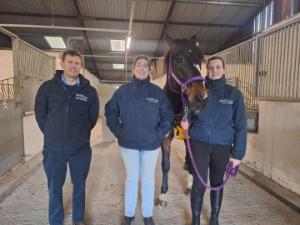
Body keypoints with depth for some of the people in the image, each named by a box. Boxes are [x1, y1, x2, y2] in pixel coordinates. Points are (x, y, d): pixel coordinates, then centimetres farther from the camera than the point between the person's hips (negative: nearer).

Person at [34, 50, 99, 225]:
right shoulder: (48, 87, -2)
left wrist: (80, 134, 7)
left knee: (79, 186, 15)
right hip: (53, 148, 0)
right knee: (54, 187, 14)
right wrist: (51, 133, 6)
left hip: (81, 148, 0)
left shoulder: (89, 91, -2)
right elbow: (40, 113, 6)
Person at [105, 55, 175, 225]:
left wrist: (160, 134, -6)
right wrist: (118, 131, -2)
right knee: (131, 178, 13)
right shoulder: (122, 91, -2)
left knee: (148, 179, 13)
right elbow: (110, 111, 6)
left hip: (151, 143, 0)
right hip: (128, 143, 0)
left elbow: (168, 115, 2)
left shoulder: (157, 92, -3)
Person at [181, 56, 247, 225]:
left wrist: (238, 153, -5)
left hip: (222, 146, 1)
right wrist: (185, 121, -14)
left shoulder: (234, 94, -4)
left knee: (217, 183, 17)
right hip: (199, 143, 0)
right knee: (199, 184, 4)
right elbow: (189, 111, 9)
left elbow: (240, 125, -2)